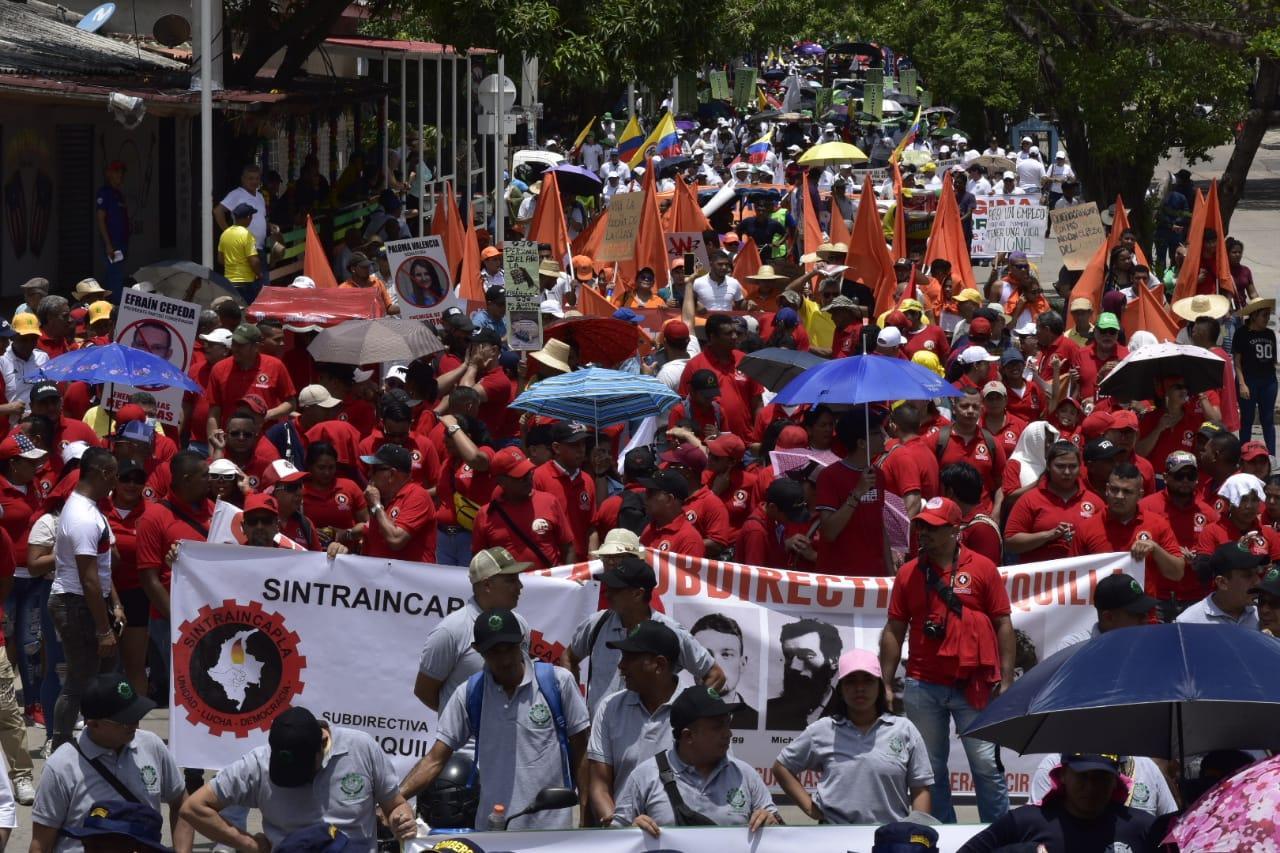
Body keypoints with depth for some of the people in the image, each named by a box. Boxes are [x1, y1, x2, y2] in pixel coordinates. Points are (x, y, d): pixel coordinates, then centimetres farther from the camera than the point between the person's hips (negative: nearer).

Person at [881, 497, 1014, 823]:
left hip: (973, 685, -3)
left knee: (986, 765, -2)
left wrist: (1006, 679, -3)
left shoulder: (982, 568, 1)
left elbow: (1003, 625, 2)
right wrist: (885, 683, 6)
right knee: (931, 768, 7)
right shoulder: (909, 573, 8)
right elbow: (893, 631, 10)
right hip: (923, 685, 3)